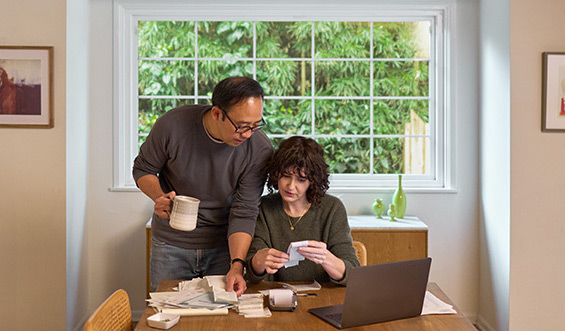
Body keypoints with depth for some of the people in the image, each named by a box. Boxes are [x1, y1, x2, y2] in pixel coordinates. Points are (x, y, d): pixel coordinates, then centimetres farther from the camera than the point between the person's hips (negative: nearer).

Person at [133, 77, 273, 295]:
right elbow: (143, 169, -3)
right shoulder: (173, 125, -20)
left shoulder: (260, 150, -19)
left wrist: (237, 264, -29)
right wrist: (159, 196, -23)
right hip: (171, 244, 1)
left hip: (224, 246, 0)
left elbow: (244, 213, -17)